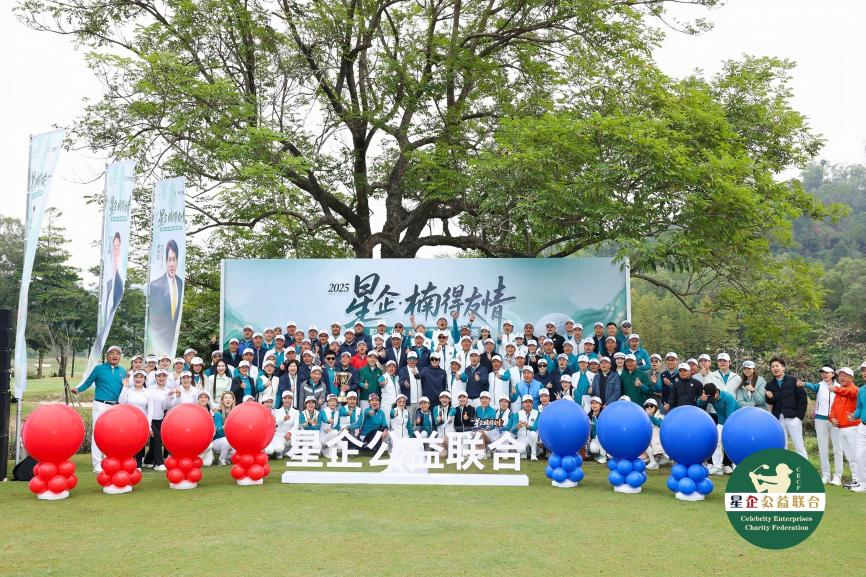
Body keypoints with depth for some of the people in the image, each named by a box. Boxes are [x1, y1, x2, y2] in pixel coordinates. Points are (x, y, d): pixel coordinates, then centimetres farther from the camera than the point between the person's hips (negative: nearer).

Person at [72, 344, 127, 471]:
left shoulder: (122, 371, 11)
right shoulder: (99, 369, -1)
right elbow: (88, 382, -2)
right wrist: (78, 390, -13)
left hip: (116, 407, 5)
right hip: (101, 405, -5)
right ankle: (97, 465, -2)